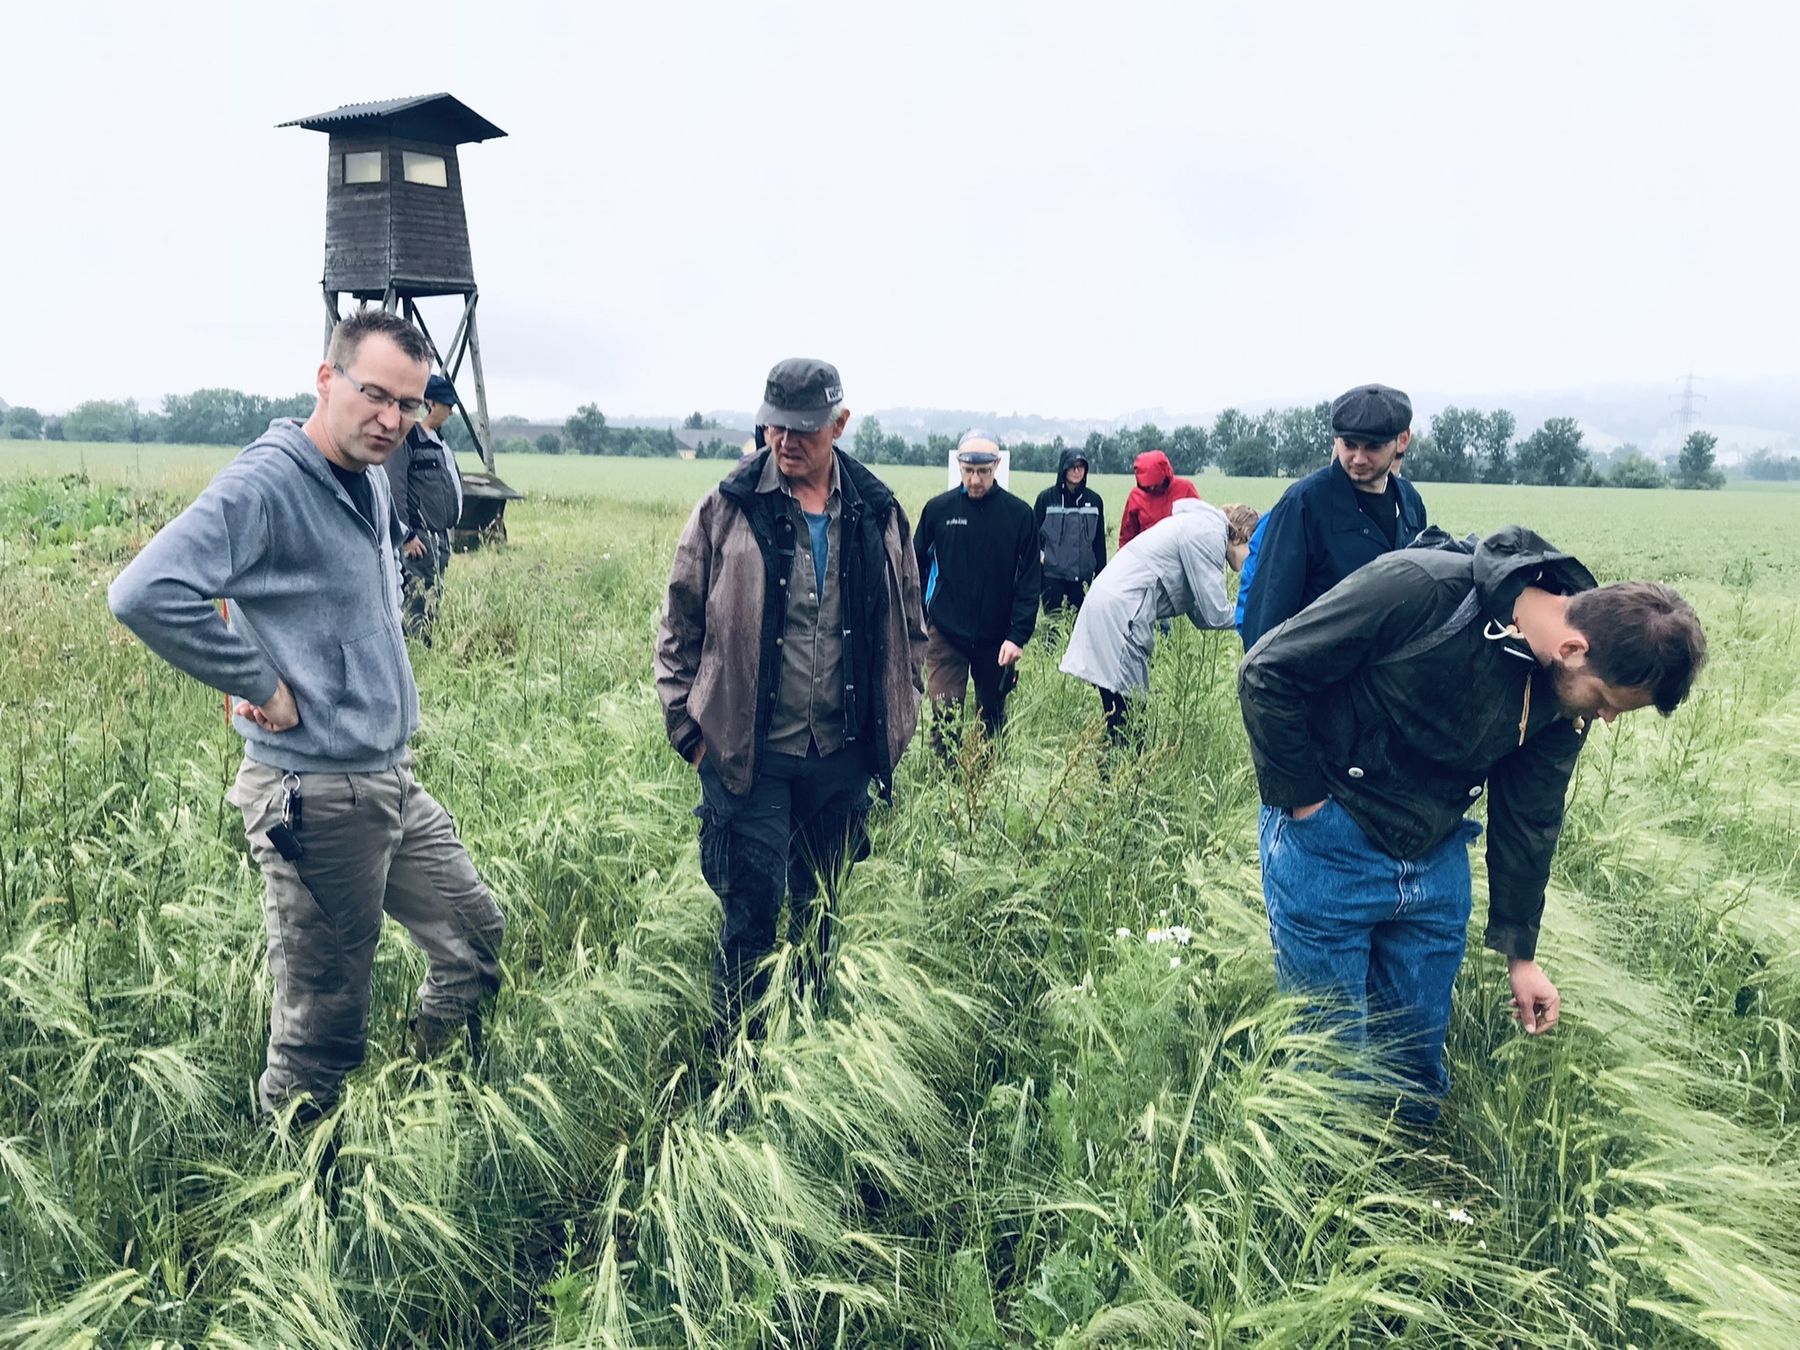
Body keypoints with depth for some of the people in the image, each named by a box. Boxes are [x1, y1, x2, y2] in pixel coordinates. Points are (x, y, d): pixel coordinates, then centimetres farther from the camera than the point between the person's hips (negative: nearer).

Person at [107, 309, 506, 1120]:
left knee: (474, 934, 20)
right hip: (316, 799, -9)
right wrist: (260, 685, -22)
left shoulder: (371, 483, 9)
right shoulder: (265, 484, -18)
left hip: (395, 781, 9)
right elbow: (145, 594, -33)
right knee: (324, 1018, 5)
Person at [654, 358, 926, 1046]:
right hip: (748, 754, -3)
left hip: (843, 756, 3)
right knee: (751, 911, 0)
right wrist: (687, 724, -1)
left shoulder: (879, 513, 4)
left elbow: (908, 625, 14)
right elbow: (680, 622, 2)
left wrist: (896, 721, 11)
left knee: (821, 910, 17)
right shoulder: (727, 509, -5)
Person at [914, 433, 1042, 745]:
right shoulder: (938, 508, -3)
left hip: (997, 637, 1)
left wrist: (1018, 636, -11)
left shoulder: (1019, 514, -4)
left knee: (993, 715, 14)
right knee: (945, 716, -6)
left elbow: (1030, 580, -4)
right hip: (945, 634, 0)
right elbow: (916, 565, 7)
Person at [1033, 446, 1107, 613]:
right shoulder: (1046, 498, -1)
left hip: (1083, 576, 2)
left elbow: (1100, 541, 10)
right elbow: (1034, 536, 3)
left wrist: (1101, 575, 8)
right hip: (1052, 576, -2)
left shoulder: (1094, 500, 5)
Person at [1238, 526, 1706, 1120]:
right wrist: (1305, 804, -15)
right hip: (1329, 849, -5)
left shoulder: (1563, 695, -6)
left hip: (1436, 864, 5)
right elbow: (1266, 672, -19)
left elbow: (1528, 819, 7)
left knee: (1419, 1058, 15)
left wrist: (1520, 953, 12)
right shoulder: (1420, 589, -26)